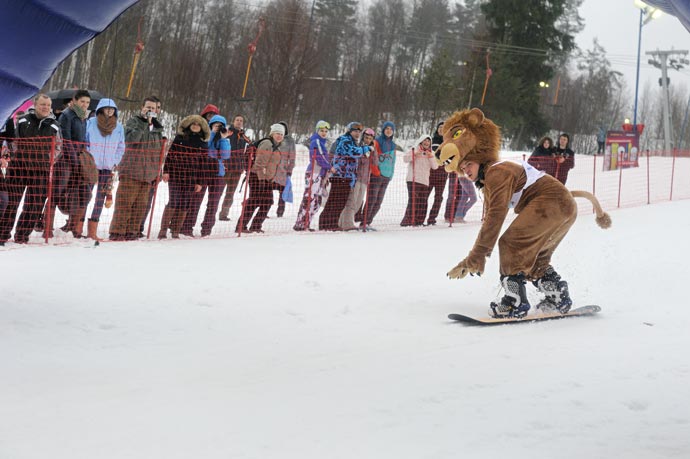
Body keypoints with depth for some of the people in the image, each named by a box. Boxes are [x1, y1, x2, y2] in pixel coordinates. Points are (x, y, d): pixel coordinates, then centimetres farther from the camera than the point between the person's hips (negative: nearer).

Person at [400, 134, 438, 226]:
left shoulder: (430, 153, 20)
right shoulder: (414, 149, 5)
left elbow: (435, 166, 10)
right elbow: (405, 158, -8)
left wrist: (431, 157, -5)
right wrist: (415, 154, -23)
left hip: (425, 181, 6)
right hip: (413, 180, -6)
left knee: (423, 203, 5)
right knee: (413, 201, -14)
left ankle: (419, 221, 12)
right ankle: (408, 221, -13)